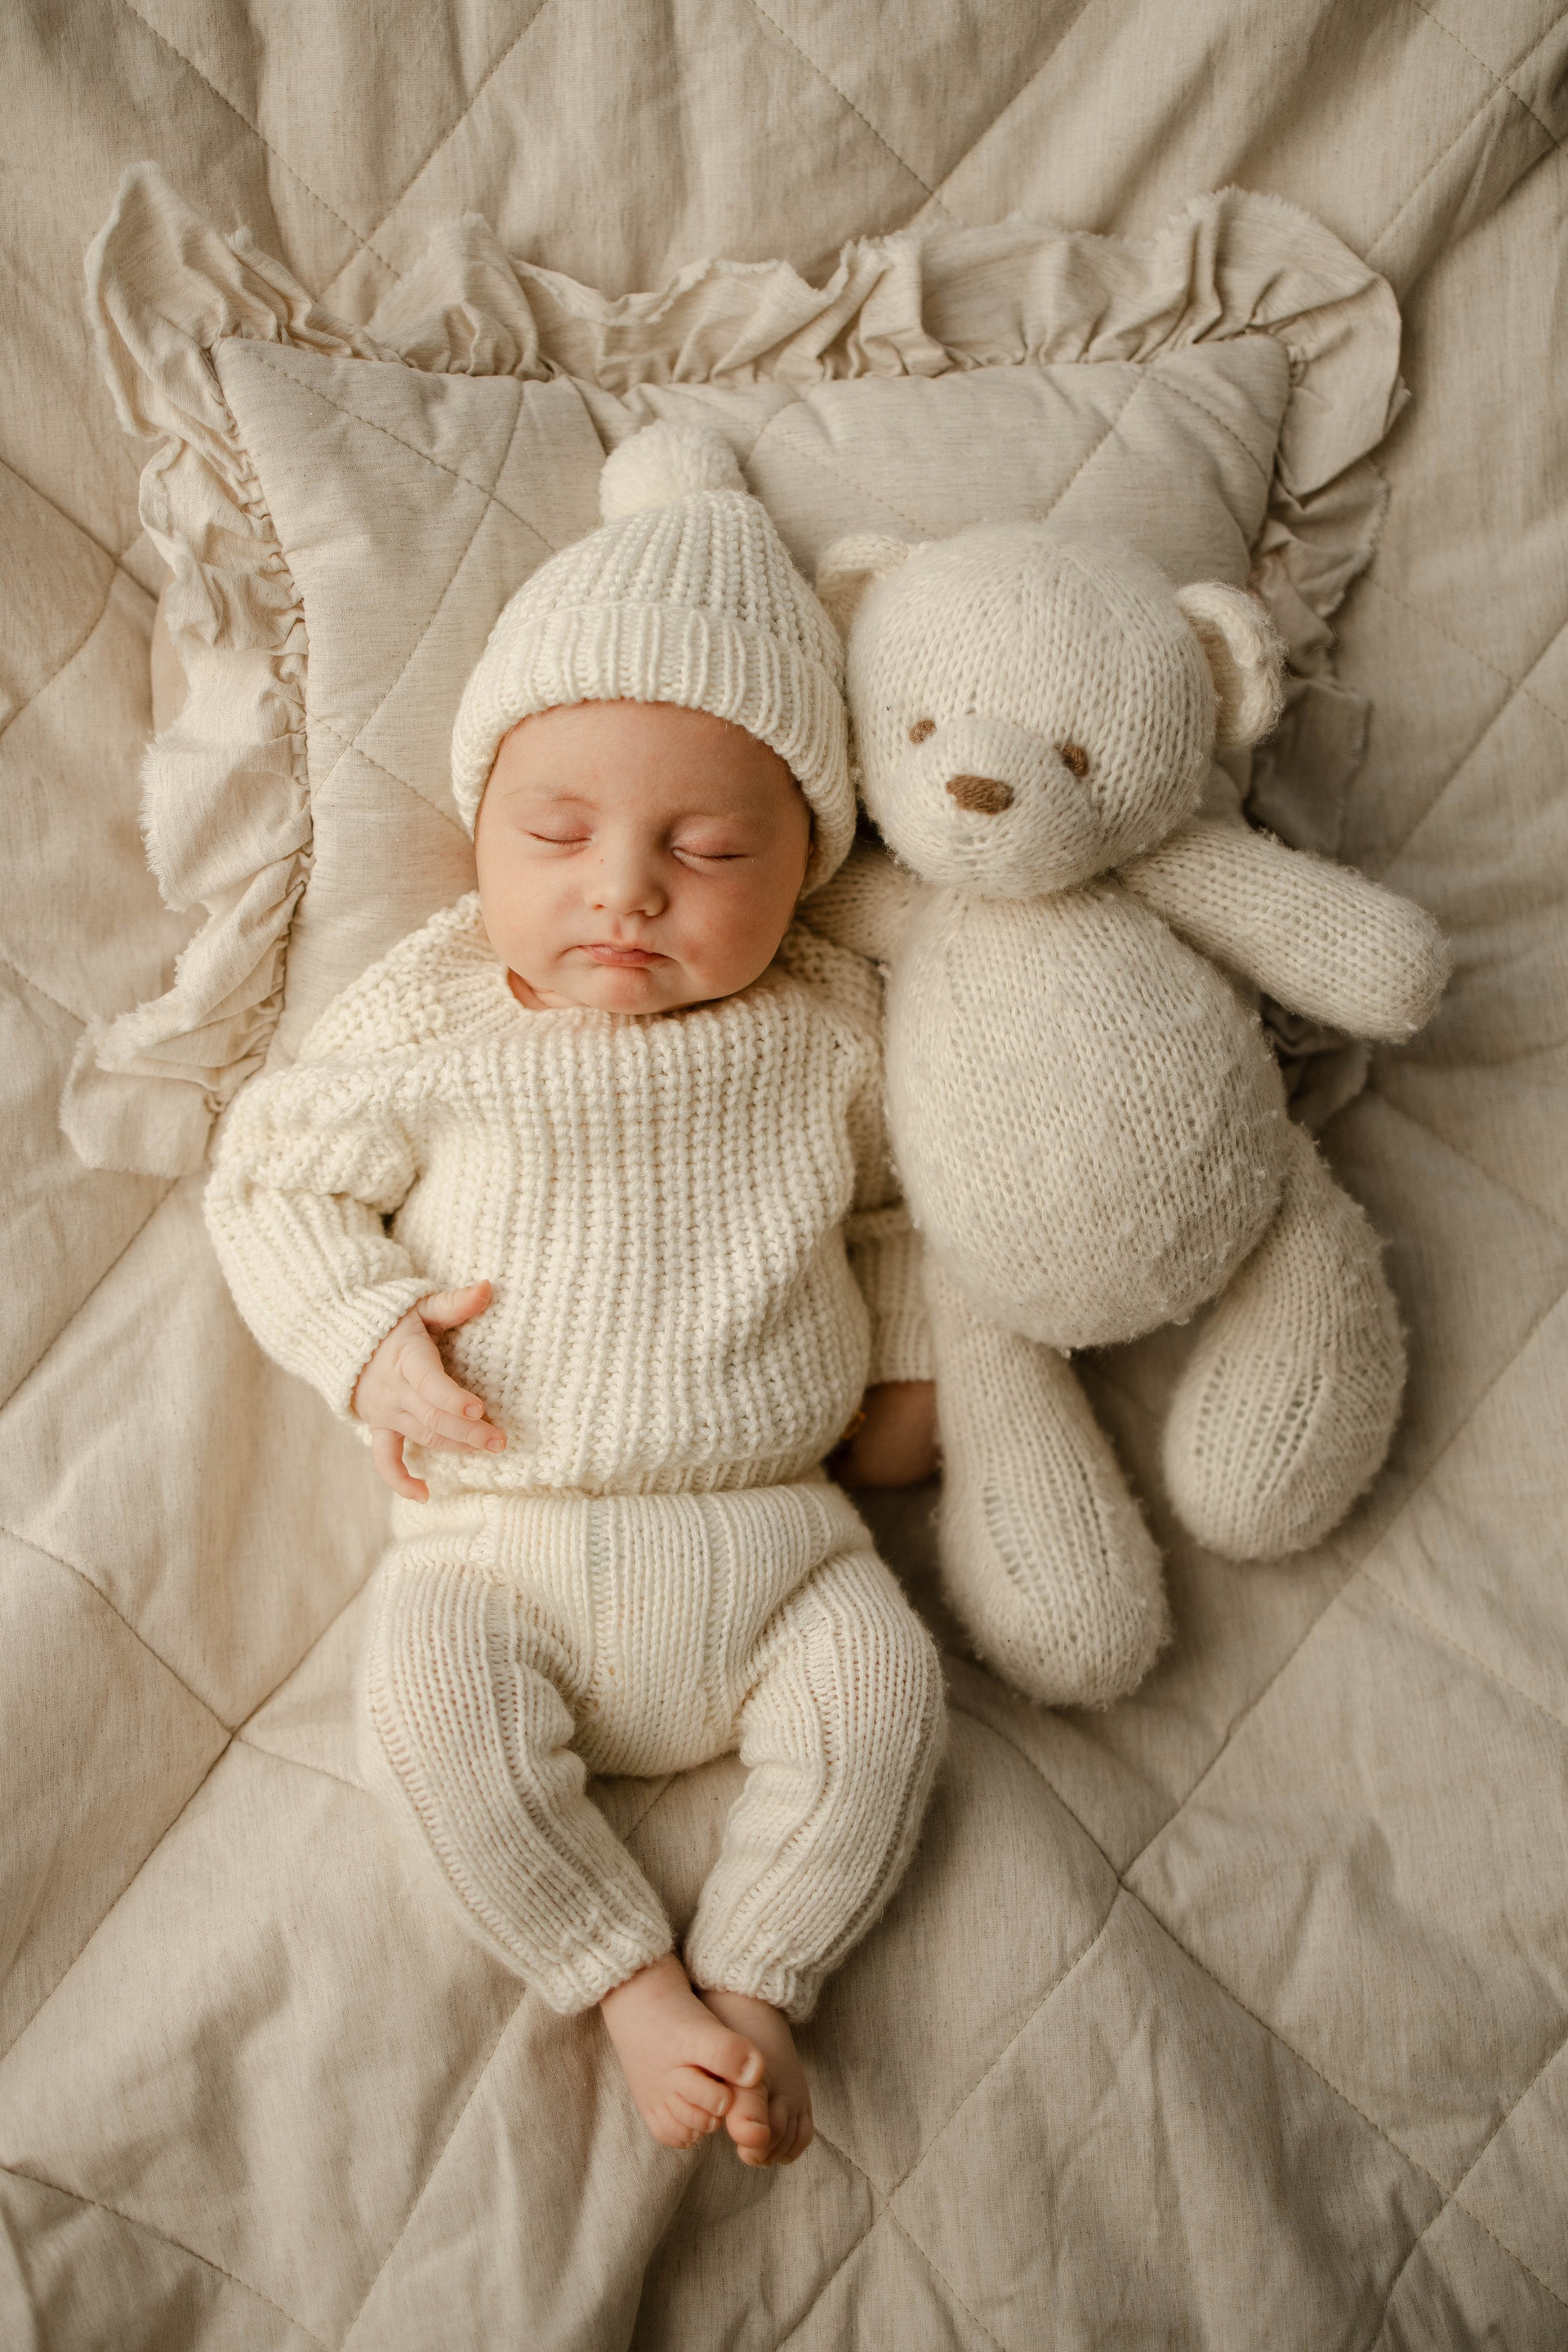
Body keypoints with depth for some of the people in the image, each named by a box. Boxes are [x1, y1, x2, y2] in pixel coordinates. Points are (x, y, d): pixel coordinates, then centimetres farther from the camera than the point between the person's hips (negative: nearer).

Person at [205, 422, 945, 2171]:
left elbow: (899, 1192, 17)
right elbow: (273, 1174, 3)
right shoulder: (427, 1022, -4)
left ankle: (756, 1981, 3)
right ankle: (634, 1983, -5)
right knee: (426, 1701, -23)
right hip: (504, 1532, -1)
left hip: (766, 1523, 2)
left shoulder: (829, 1028, 0)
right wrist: (368, 1337, -12)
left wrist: (911, 1365, 10)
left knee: (881, 1686, -16)